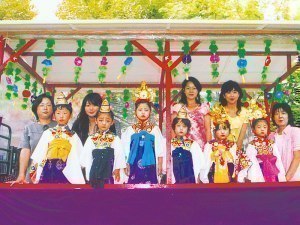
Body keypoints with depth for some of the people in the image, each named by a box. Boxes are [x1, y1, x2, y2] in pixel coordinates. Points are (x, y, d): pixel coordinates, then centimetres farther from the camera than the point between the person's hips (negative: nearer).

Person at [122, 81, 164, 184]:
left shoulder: (155, 129, 1)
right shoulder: (130, 130, 3)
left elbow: (159, 149, 3)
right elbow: (126, 149, 7)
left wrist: (160, 165, 1)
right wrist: (126, 164, 5)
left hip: (149, 166, -1)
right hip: (135, 165, 1)